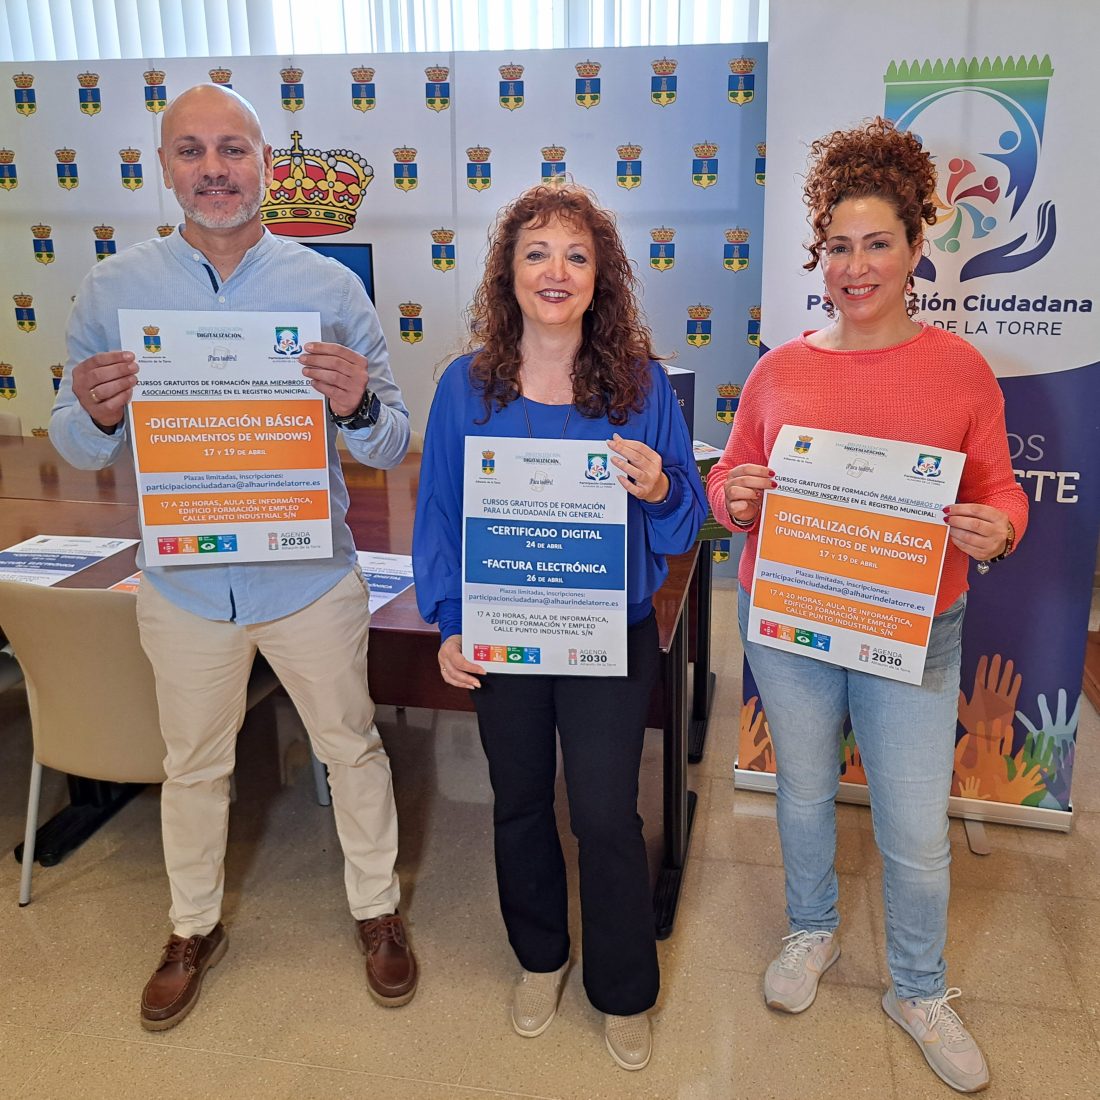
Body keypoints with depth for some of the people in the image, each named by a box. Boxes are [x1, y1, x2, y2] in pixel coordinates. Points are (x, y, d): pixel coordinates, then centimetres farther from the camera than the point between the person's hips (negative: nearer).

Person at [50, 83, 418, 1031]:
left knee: (352, 747, 13)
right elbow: (77, 449, 1)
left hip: (311, 577, -1)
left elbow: (392, 446, -6)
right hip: (184, 583, 1)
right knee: (193, 766, 18)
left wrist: (356, 407, -29)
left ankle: (378, 910, 38)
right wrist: (97, 414, -23)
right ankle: (195, 929, 43)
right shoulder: (113, 289, -2)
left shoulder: (331, 287, -6)